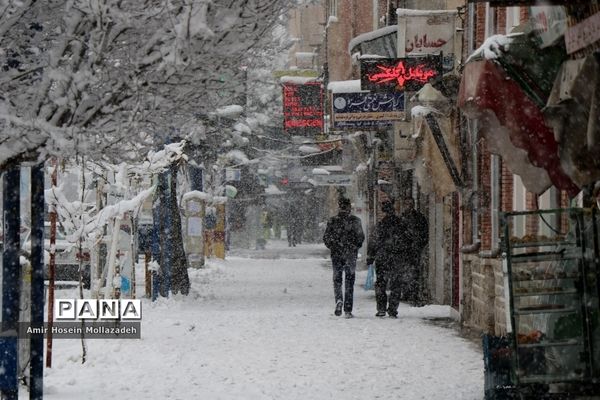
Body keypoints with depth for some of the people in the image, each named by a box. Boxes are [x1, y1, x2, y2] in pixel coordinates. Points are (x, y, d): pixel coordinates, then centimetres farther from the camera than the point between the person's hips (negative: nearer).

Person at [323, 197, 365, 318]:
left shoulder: (332, 221, -2)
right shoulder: (355, 221, -3)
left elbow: (326, 238, -1)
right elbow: (361, 237, -2)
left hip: (336, 254, 0)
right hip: (351, 254, 0)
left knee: (337, 279, 11)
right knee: (349, 281, 5)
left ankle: (339, 300, -17)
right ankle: (348, 310, 2)